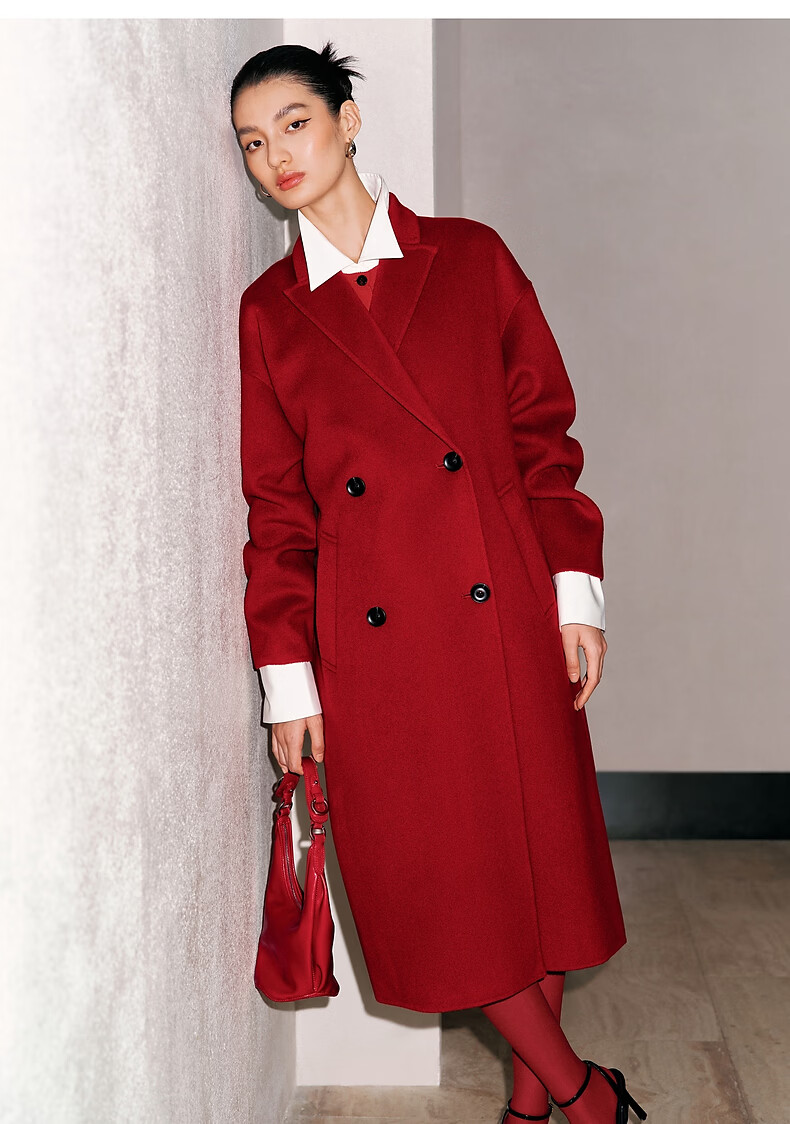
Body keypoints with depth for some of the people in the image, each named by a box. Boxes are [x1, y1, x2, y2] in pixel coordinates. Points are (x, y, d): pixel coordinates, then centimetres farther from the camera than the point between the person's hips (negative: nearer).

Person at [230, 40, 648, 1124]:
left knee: (537, 846, 7)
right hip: (373, 647, 1)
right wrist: (288, 675, 2)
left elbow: (545, 433, 5)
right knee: (437, 873, 5)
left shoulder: (471, 258, 6)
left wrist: (575, 591, -3)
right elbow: (276, 508, 6)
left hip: (507, 618, 0)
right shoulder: (267, 312, 7)